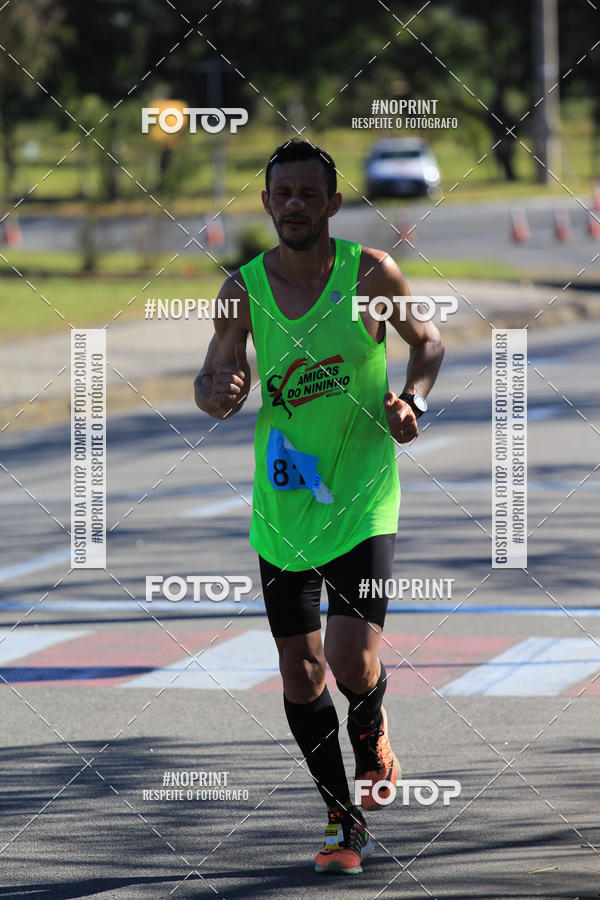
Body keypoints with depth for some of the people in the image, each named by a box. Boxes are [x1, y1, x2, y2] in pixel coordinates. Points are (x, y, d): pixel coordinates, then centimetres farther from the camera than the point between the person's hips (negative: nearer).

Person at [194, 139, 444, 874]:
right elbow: (211, 385, 7)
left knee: (353, 662, -14)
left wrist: (411, 399, -8)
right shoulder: (243, 289, -2)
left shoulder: (369, 273, -6)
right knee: (300, 673, 4)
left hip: (362, 498, -2)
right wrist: (220, 392, -17)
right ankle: (344, 822, 20)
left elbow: (427, 340, 10)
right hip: (281, 503, 3)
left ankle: (372, 733, 23)